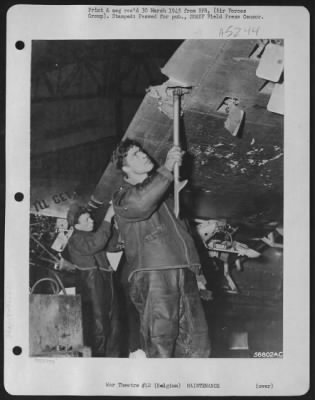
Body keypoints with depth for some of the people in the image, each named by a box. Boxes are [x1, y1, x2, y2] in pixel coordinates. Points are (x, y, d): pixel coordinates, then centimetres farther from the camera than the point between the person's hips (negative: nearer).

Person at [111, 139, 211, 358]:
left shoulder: (164, 192, 28)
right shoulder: (123, 196, 8)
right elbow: (140, 204, -19)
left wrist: (197, 269, 25)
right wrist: (167, 168, -15)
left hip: (185, 274, 6)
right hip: (153, 276, -6)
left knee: (198, 345, 2)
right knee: (160, 347, -11)